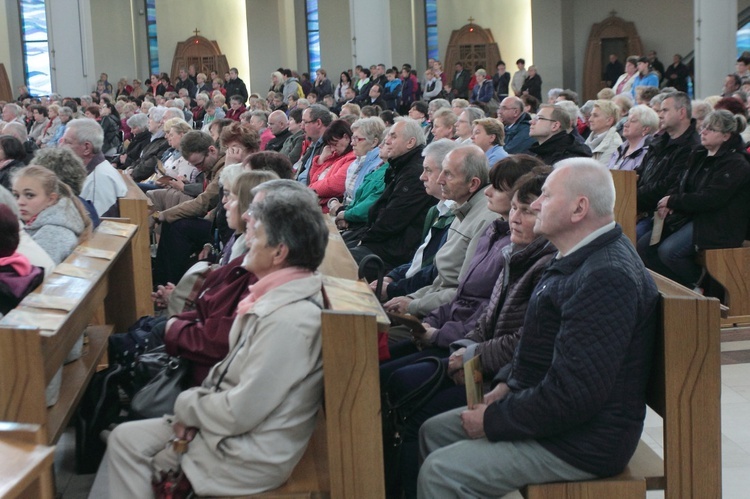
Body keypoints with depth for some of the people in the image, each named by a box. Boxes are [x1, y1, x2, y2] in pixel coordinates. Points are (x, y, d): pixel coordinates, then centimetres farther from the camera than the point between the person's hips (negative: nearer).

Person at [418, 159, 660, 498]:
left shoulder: (607, 277, -26)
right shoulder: (582, 260, 10)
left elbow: (571, 396, -29)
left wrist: (492, 420, -18)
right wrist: (508, 384, 6)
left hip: (583, 441, -11)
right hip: (546, 407, 11)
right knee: (433, 432, 13)